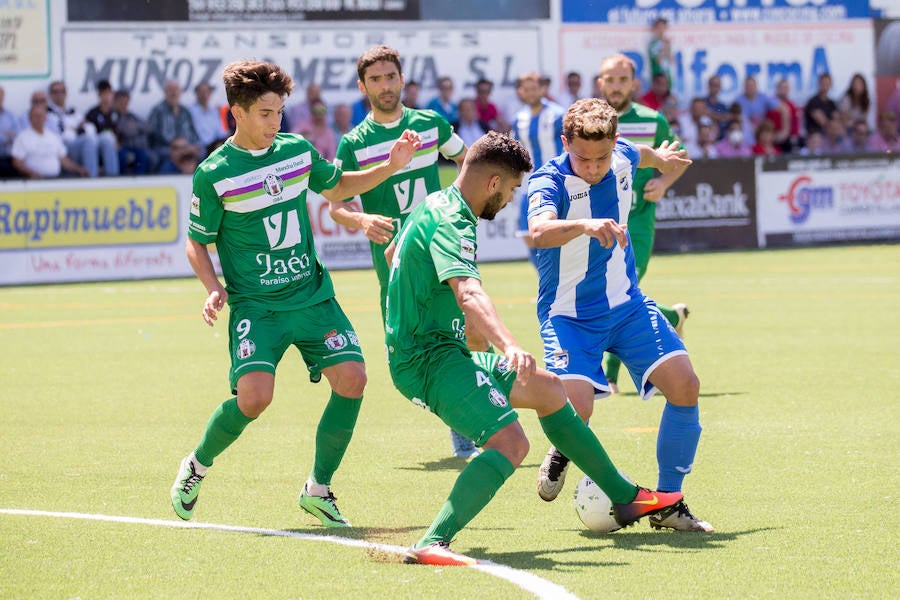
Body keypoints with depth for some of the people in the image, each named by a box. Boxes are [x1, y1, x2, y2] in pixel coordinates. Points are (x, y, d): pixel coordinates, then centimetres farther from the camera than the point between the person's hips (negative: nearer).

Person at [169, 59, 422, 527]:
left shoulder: (298, 150, 5)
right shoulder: (213, 174, -8)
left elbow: (337, 188, 25)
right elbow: (197, 242, 3)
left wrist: (390, 167, 12)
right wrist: (214, 289, -15)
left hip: (312, 295, 4)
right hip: (254, 304, -4)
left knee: (351, 378, -13)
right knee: (254, 395, -23)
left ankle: (318, 489, 5)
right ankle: (197, 466, 8)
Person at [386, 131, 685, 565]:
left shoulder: (434, 206, 12)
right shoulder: (451, 223, -21)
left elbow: (393, 254, 34)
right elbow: (468, 293, -40)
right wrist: (508, 345, -55)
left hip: (440, 350, 11)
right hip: (428, 359, -11)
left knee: (546, 388, 21)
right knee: (510, 441, -27)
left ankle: (625, 497, 33)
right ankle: (432, 544, -36)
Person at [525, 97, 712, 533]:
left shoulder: (623, 157, -5)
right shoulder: (550, 181, -22)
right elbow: (539, 231, -44)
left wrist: (662, 158, 45)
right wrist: (585, 226, -62)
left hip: (626, 304, 5)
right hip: (569, 314, -5)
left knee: (684, 385, -12)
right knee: (574, 414, -23)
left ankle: (667, 503, 2)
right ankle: (562, 453, 17)